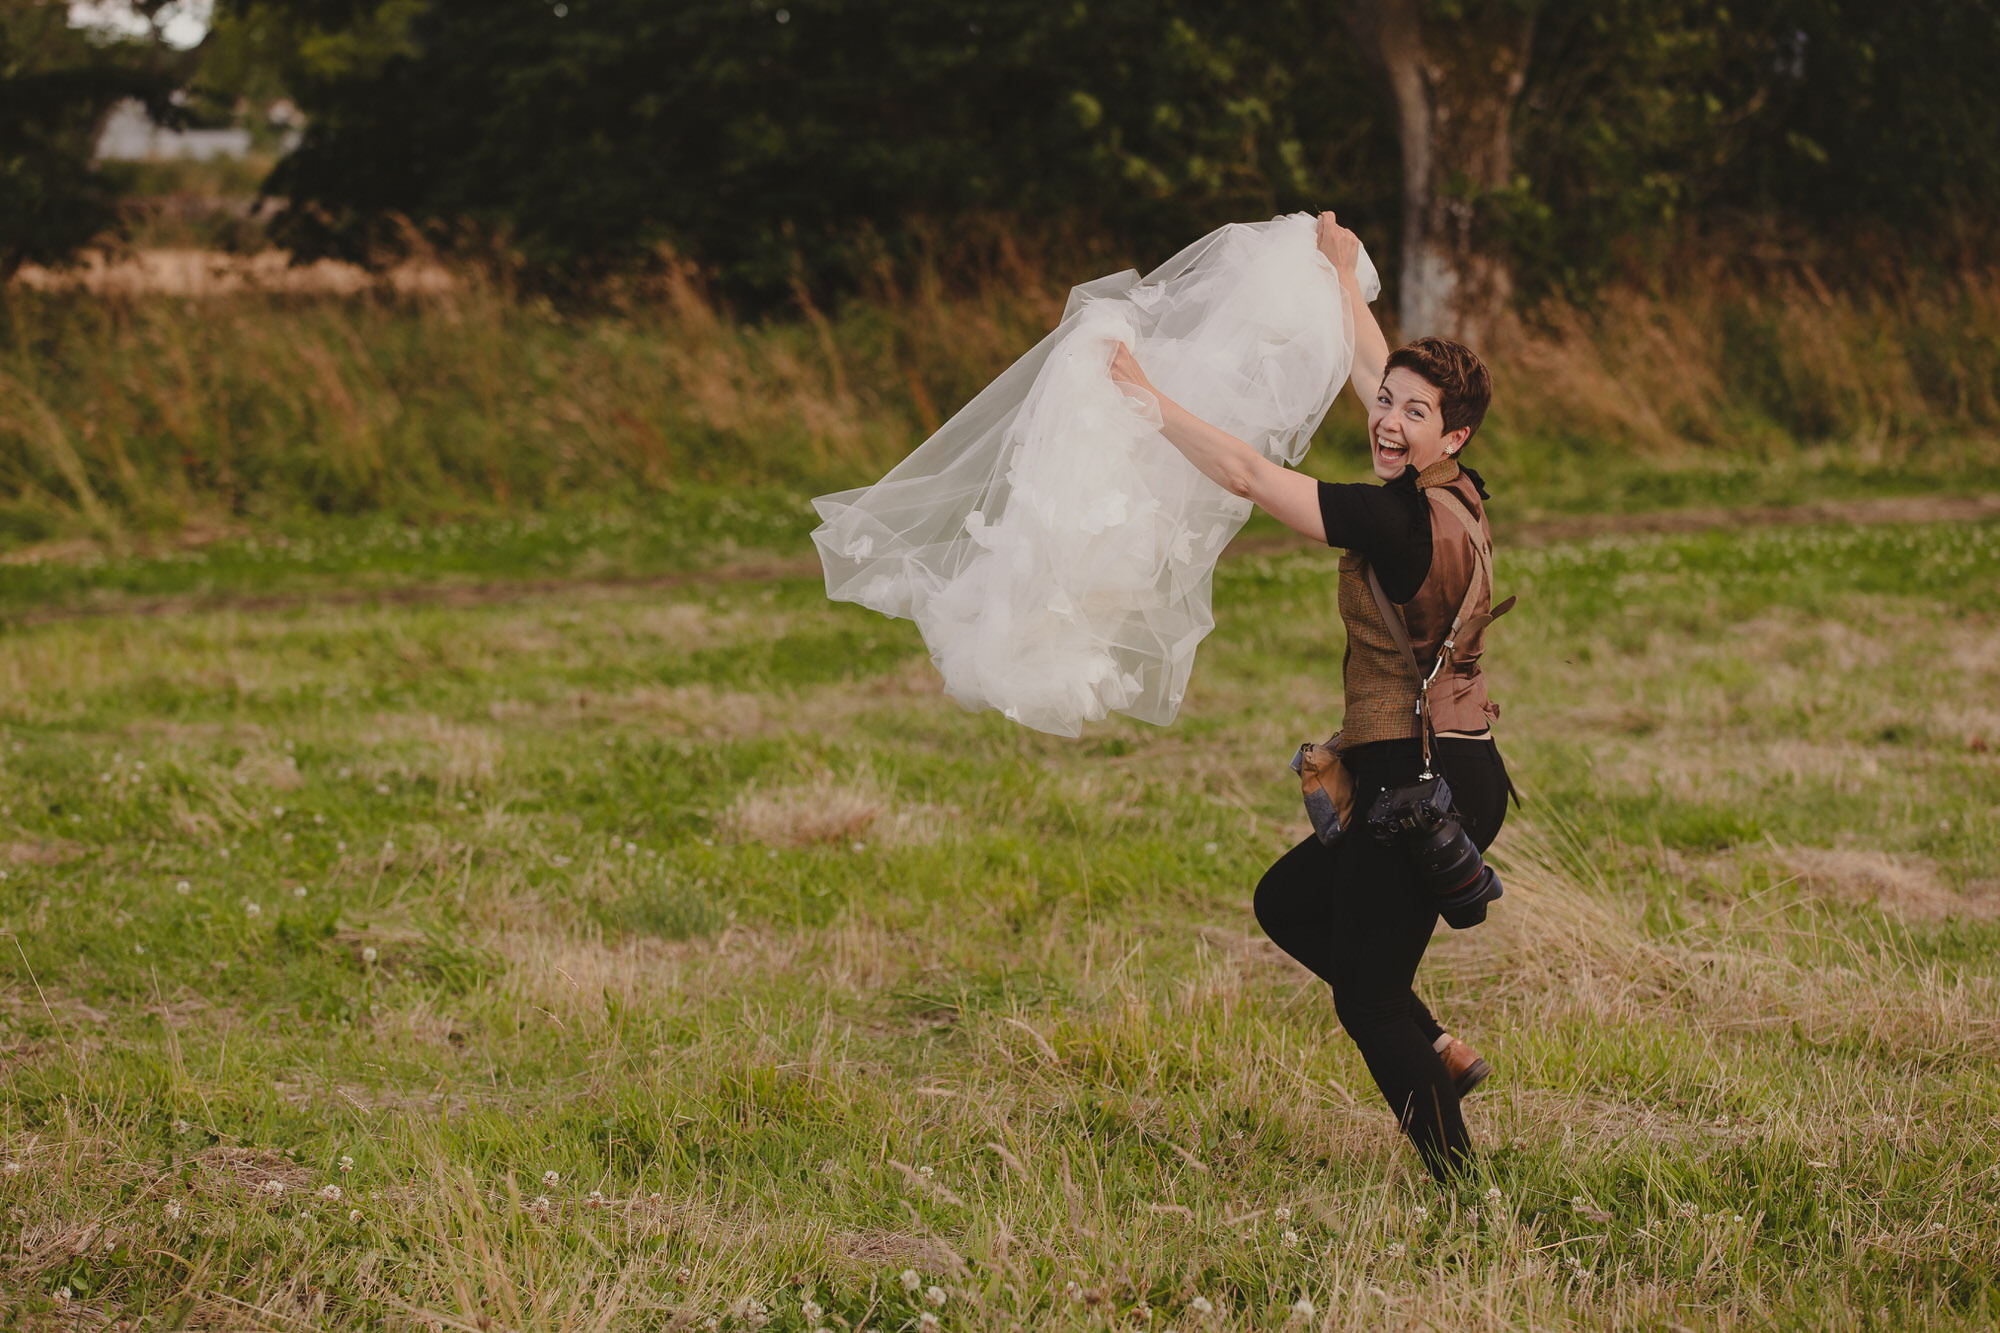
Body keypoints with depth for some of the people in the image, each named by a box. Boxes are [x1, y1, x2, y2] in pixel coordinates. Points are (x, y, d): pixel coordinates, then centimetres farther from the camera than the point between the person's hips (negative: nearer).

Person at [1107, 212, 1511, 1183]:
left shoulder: (1398, 520, -21)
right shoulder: (1456, 497, 5)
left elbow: (1247, 476, -20)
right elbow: (1375, 372, 21)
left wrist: (1146, 397, -12)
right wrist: (1343, 273, 30)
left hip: (1422, 783, -9)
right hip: (1457, 775, 9)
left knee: (1366, 993, 4)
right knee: (1286, 903, 24)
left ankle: (1457, 1177, 12)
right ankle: (1437, 1053, 24)